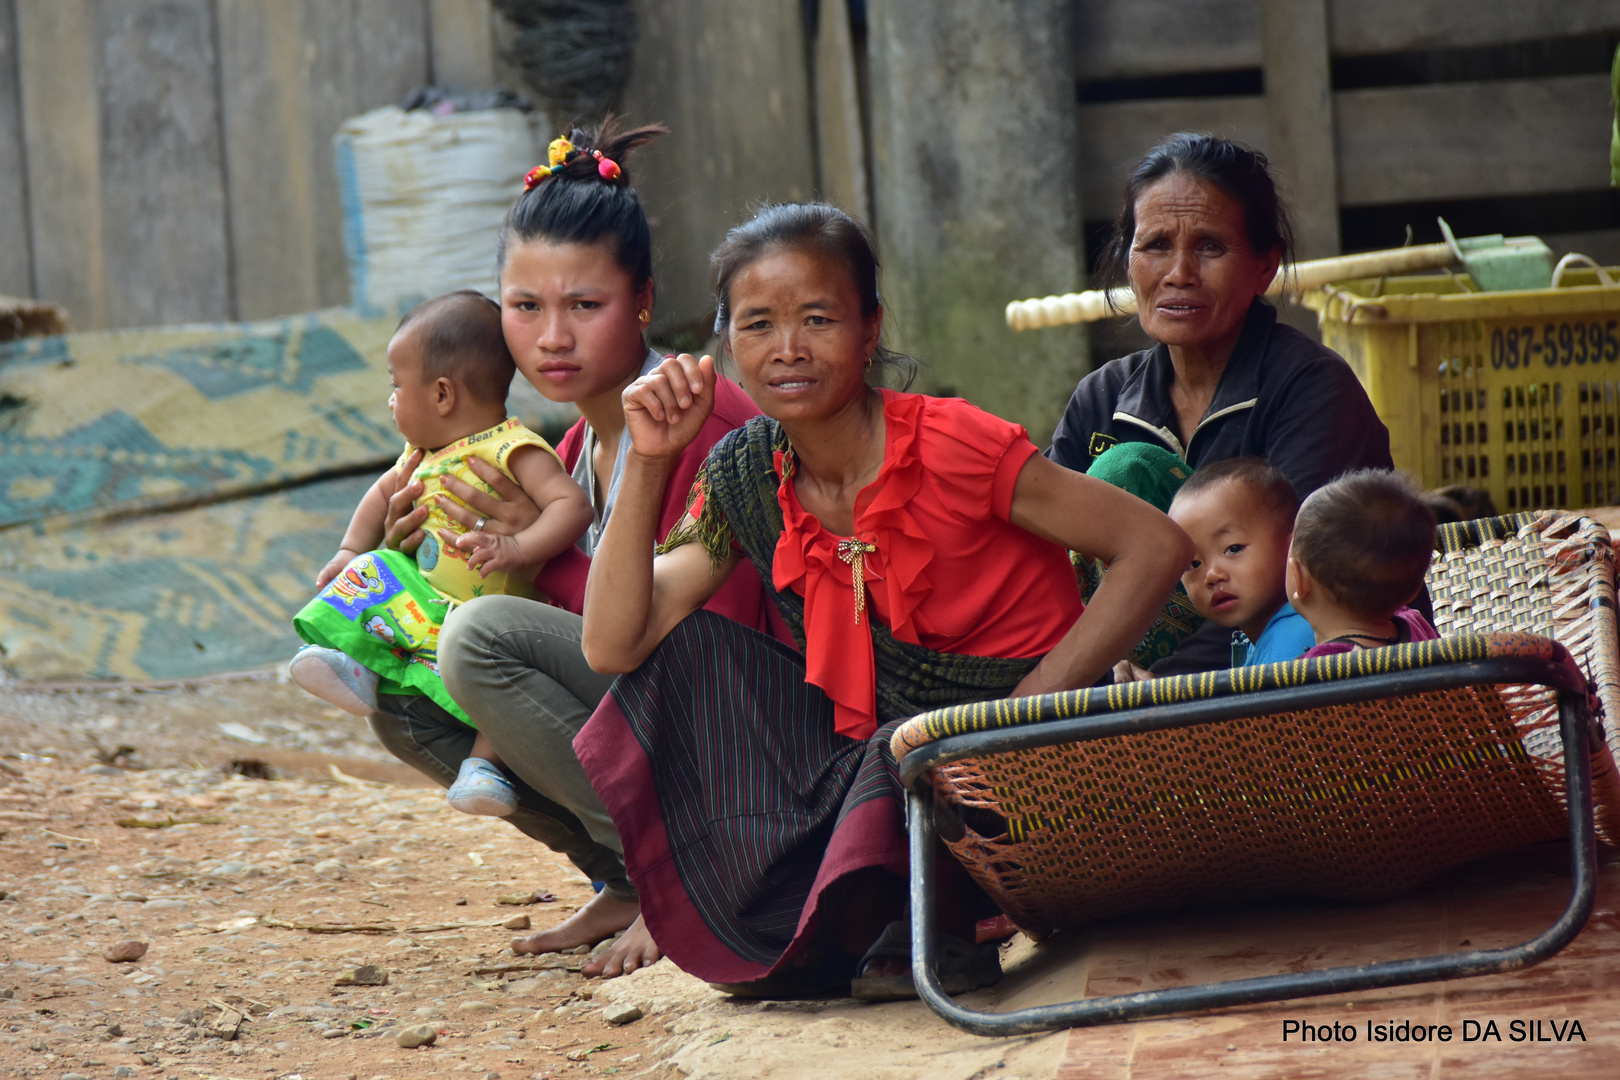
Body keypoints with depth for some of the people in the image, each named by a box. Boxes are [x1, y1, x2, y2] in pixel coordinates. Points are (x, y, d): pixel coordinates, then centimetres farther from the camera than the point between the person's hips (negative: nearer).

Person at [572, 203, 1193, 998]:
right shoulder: (747, 477, 1)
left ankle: (936, 928, -5)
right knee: (682, 651, -5)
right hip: (869, 746, 6)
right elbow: (612, 647, -5)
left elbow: (1155, 546, -17)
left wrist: (1034, 706, -21)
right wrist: (649, 461, -11)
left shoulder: (948, 447, -17)